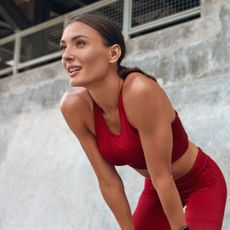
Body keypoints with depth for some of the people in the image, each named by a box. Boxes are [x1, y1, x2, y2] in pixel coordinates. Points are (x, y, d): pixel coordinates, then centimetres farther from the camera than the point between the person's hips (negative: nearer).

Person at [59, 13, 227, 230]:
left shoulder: (140, 91, -36)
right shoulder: (74, 106, -19)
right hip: (157, 188, 5)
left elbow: (161, 175, -27)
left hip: (202, 184, -5)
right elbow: (108, 181, -12)